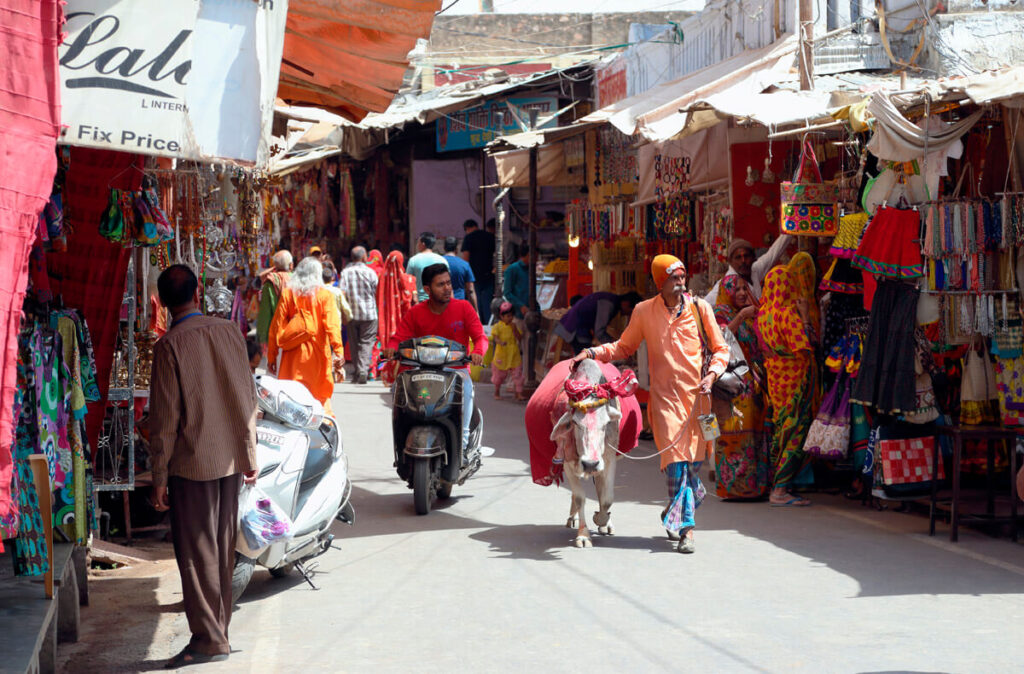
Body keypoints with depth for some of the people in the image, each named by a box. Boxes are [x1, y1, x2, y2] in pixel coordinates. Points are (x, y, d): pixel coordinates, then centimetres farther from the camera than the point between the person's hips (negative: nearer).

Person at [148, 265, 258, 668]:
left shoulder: (170, 345, -14)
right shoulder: (229, 332, 0)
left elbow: (165, 417, -13)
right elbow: (248, 397, 6)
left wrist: (159, 476, -6)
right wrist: (249, 455, 15)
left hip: (193, 462, -5)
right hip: (231, 459, 5)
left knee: (196, 551, 1)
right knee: (223, 548, 14)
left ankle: (208, 638, 2)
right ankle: (220, 627, 23)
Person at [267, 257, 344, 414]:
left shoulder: (288, 294, 3)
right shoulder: (325, 295, -2)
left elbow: (276, 326, 2)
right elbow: (332, 325, -12)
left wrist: (271, 356, 5)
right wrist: (338, 351, -16)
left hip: (293, 353, 1)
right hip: (317, 354, -1)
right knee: (321, 398, 8)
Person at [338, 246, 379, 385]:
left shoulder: (345, 272, -3)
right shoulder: (370, 272, -6)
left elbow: (342, 293, -9)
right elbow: (376, 292, 2)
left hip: (351, 314, 2)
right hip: (368, 313, -2)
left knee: (354, 343, 13)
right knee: (366, 342, -1)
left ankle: (356, 371, 18)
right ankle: (363, 370, -16)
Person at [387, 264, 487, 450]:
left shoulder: (463, 307, 1)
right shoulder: (416, 313, 4)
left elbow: (480, 337, -4)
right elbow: (398, 338, 1)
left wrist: (478, 352, -28)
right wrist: (392, 348, -24)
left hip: (457, 369, -1)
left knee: (465, 387, -35)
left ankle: (462, 441, -26)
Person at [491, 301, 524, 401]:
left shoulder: (514, 326, 4)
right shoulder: (497, 326, -7)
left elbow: (520, 338, 0)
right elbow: (495, 337, -18)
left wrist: (514, 330, -14)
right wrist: (500, 342, -38)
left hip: (514, 355, 2)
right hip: (501, 354, -2)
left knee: (517, 374, -5)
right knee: (499, 374, 12)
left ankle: (519, 394, -3)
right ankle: (497, 393, 32)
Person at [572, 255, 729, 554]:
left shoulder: (699, 308, 6)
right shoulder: (644, 311, 6)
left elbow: (720, 349, 11)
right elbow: (624, 347, 18)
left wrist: (711, 375, -6)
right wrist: (592, 352, 4)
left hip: (697, 394, 1)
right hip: (665, 395, -1)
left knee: (694, 459, 2)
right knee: (676, 461, -12)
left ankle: (676, 514, 25)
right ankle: (686, 529, -10)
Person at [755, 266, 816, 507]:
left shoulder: (763, 313, 5)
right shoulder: (789, 313, -18)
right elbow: (805, 348, -21)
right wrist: (805, 317, -14)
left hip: (774, 377, 8)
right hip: (795, 379, -8)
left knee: (780, 429, 15)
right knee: (796, 432, -5)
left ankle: (776, 486, 19)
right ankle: (780, 490, -8)